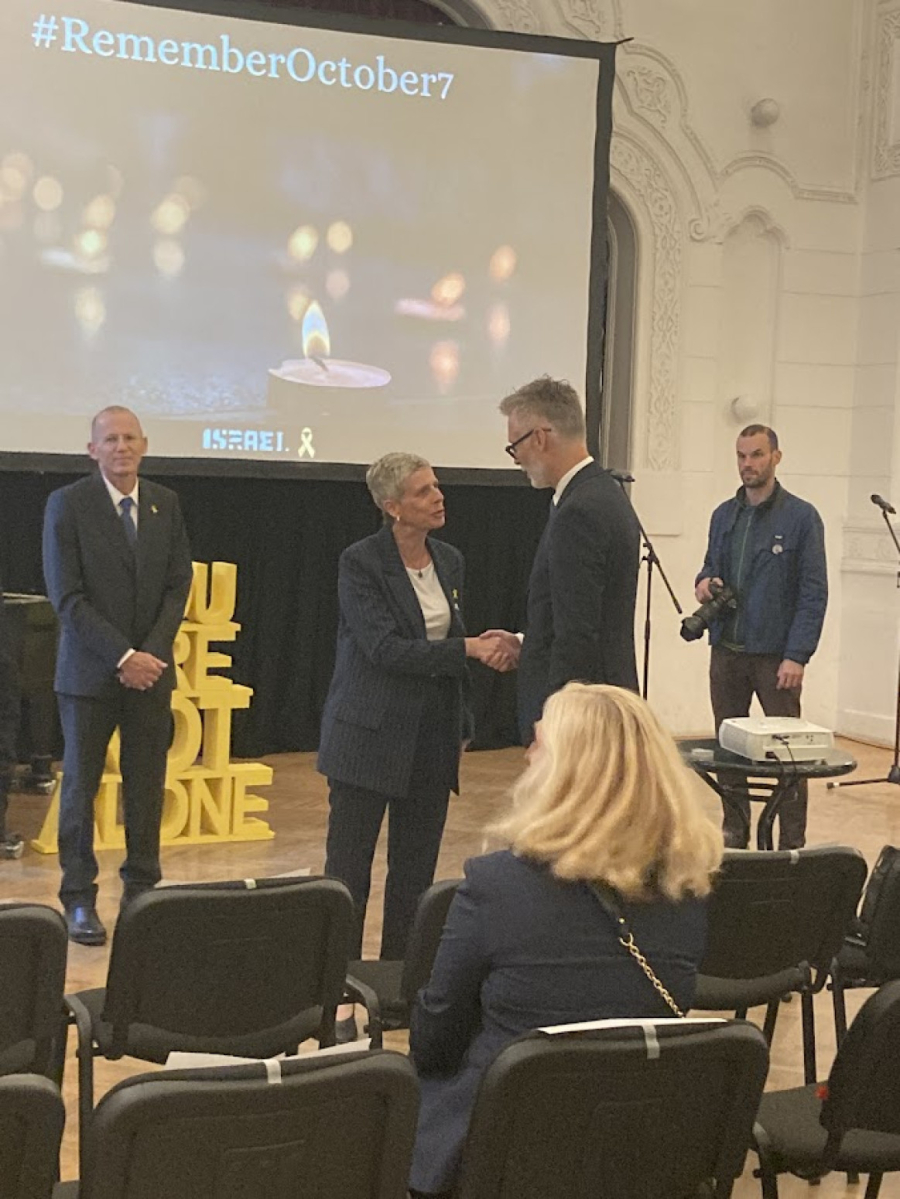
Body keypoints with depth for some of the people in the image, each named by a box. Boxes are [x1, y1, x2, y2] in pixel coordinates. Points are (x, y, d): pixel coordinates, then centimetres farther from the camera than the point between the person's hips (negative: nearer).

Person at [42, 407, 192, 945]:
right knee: (81, 785, 4)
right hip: (89, 673, -3)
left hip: (150, 668, 3)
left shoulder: (165, 503, 6)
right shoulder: (67, 505, -6)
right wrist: (122, 656, -16)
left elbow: (178, 583, 5)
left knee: (148, 787, 7)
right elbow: (67, 597, -11)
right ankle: (80, 899, 12)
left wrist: (151, 652, -9)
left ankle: (142, 890, 18)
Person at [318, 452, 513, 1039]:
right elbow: (386, 647, -20)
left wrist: (461, 722, 16)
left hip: (431, 737, 6)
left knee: (417, 868, 10)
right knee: (349, 866, -1)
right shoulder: (361, 563, -11)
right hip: (371, 737, -6)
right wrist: (469, 648, -25)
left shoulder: (450, 561, 8)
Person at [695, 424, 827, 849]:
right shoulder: (724, 515, 11)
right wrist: (705, 581, -5)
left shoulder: (801, 517, -5)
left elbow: (814, 593, -8)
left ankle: (792, 845, 5)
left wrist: (797, 656, -15)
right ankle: (733, 833, 18)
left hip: (776, 655, -5)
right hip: (727, 651, 5)